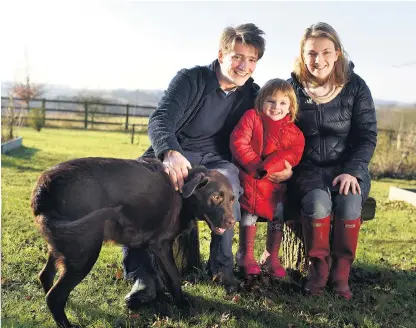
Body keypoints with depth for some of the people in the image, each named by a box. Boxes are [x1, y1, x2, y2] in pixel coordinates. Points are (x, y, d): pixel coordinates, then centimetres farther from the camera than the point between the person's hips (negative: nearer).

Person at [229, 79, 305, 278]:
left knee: (277, 215, 2)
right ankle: (246, 256, 13)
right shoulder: (251, 117, -2)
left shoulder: (293, 132, 4)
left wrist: (267, 167, -25)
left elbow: (293, 154, -10)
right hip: (250, 177, -2)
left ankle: (272, 257, 18)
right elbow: (238, 142, -11)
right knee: (249, 212, -2)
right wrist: (255, 165, -20)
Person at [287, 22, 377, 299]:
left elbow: (367, 136, -2)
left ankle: (341, 271, -11)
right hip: (308, 167, 0)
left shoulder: (355, 86, -1)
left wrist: (352, 171, -16)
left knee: (349, 202, -30)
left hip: (348, 167, 1)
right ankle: (318, 266, -10)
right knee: (317, 201, -32)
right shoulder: (293, 88, 0)